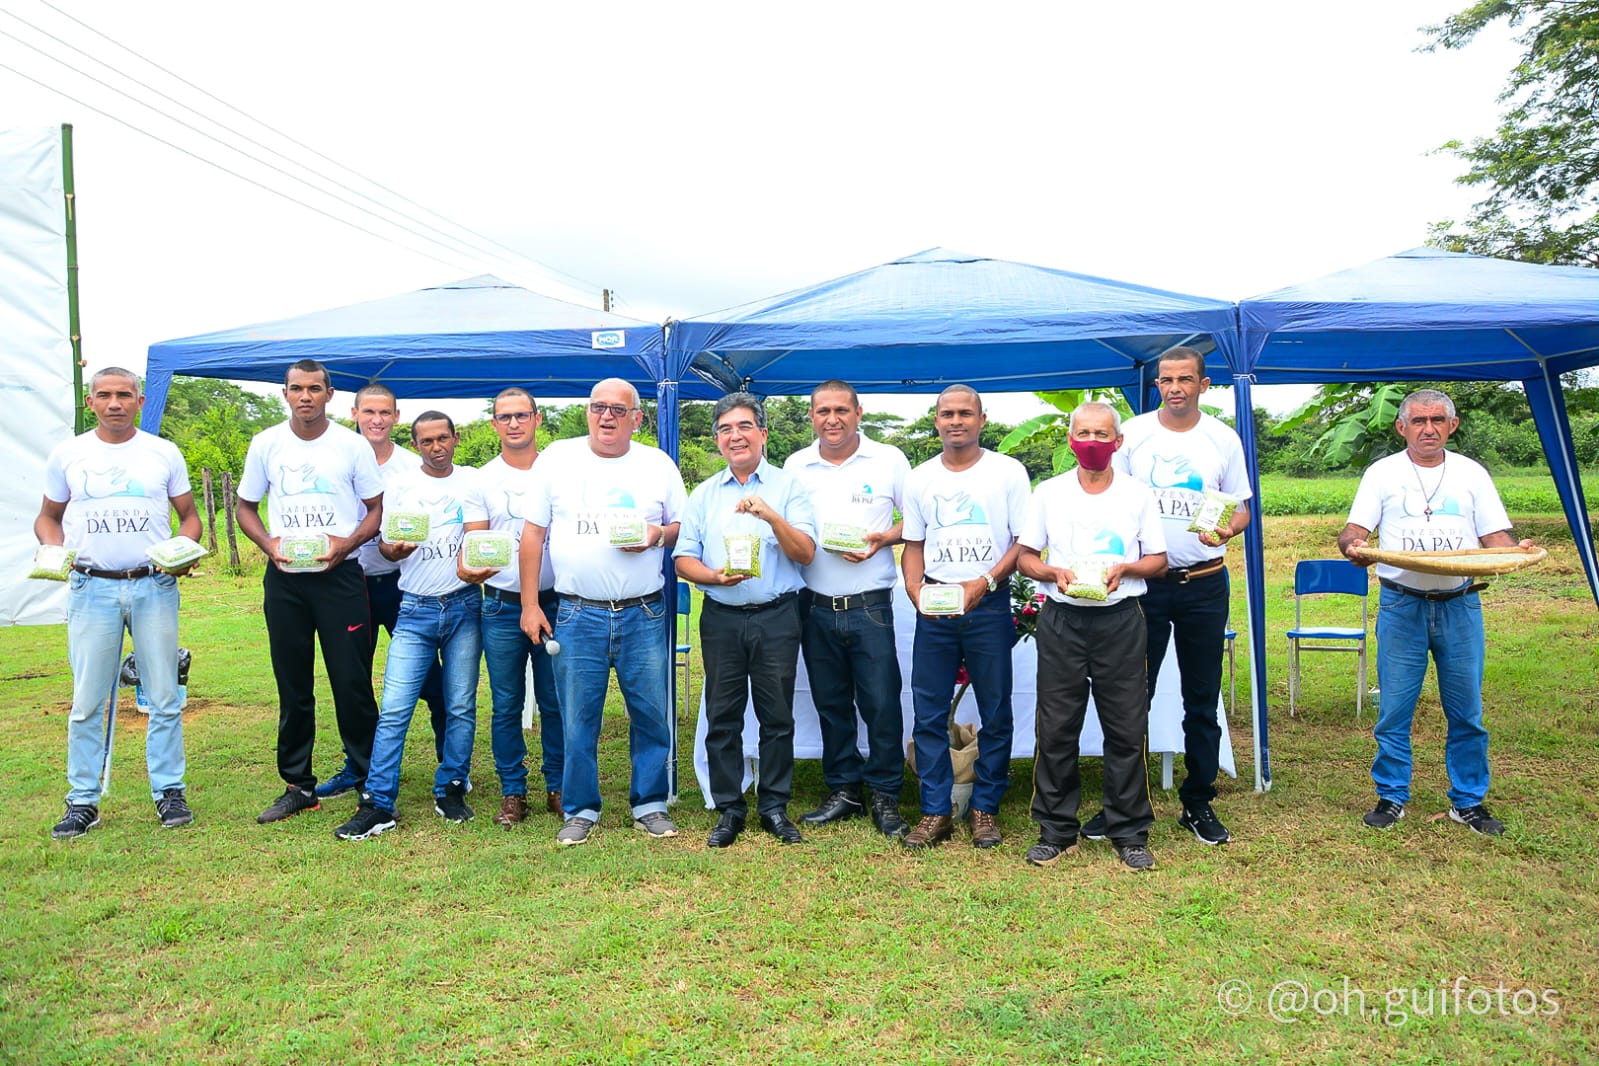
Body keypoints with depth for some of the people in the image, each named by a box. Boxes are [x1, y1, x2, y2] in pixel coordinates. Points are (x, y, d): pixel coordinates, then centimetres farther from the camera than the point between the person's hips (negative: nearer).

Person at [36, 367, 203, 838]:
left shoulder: (164, 453, 7)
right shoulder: (66, 455, 8)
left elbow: (189, 516, 11)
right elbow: (48, 517, 16)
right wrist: (54, 552, -5)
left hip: (154, 587, 0)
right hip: (91, 588, 0)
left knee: (164, 697, 3)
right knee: (87, 701, 3)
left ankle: (169, 791, 14)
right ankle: (82, 800, 14)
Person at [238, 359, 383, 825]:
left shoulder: (352, 445, 0)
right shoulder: (266, 444, 6)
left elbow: (377, 508, 4)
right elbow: (246, 507, 14)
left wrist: (345, 544, -13)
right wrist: (270, 544, -5)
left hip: (340, 576, -3)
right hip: (283, 578, 3)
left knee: (352, 683, -3)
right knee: (292, 686, 10)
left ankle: (372, 784, 8)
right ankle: (298, 786, 21)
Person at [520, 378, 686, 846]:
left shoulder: (658, 464, 7)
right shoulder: (557, 458, 5)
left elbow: (681, 525, 12)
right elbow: (534, 532, 5)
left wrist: (657, 535, -12)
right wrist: (529, 604, 0)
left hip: (644, 614, 1)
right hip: (578, 614, 0)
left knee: (651, 714, 5)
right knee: (577, 720, 5)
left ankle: (650, 806, 21)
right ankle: (580, 811, 21)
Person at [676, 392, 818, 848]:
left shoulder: (788, 486, 3)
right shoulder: (704, 494, 12)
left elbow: (805, 553, -5)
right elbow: (683, 559, 8)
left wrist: (771, 516, -20)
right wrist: (715, 576, -12)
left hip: (777, 617, -2)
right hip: (721, 618, 2)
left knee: (777, 716, 4)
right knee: (722, 717, 5)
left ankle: (774, 806, 18)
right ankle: (729, 809, 18)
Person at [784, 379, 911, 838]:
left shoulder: (888, 460, 0)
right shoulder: (795, 466, 8)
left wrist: (884, 538, -12)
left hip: (869, 606, -3)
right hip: (815, 606, 3)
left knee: (881, 703, -2)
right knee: (830, 704, 12)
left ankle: (885, 796, 14)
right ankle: (844, 790, 25)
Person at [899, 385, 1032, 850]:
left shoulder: (1008, 472, 0)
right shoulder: (920, 478, 10)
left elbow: (1025, 540, -2)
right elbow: (914, 544, 13)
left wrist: (985, 583, -14)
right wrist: (915, 591, -4)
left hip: (989, 605, -2)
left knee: (995, 714, 5)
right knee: (928, 713, 3)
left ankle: (985, 809, 18)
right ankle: (935, 812, 13)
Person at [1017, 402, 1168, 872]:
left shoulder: (1139, 494, 6)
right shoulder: (1049, 493, 7)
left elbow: (1158, 560, 7)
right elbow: (1025, 556, 8)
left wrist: (1125, 568, -12)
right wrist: (1054, 573, -12)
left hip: (1119, 620, 0)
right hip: (1061, 620, 1)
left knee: (1126, 729, 2)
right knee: (1056, 729, 4)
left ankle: (1130, 833, 15)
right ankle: (1055, 830, 16)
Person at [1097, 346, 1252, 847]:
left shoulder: (1223, 439, 4)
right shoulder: (1131, 433, 2)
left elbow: (1241, 509, 8)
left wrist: (1227, 528, -15)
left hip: (1204, 584, 1)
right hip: (1143, 581, -1)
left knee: (1203, 699, 9)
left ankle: (1198, 803, 21)